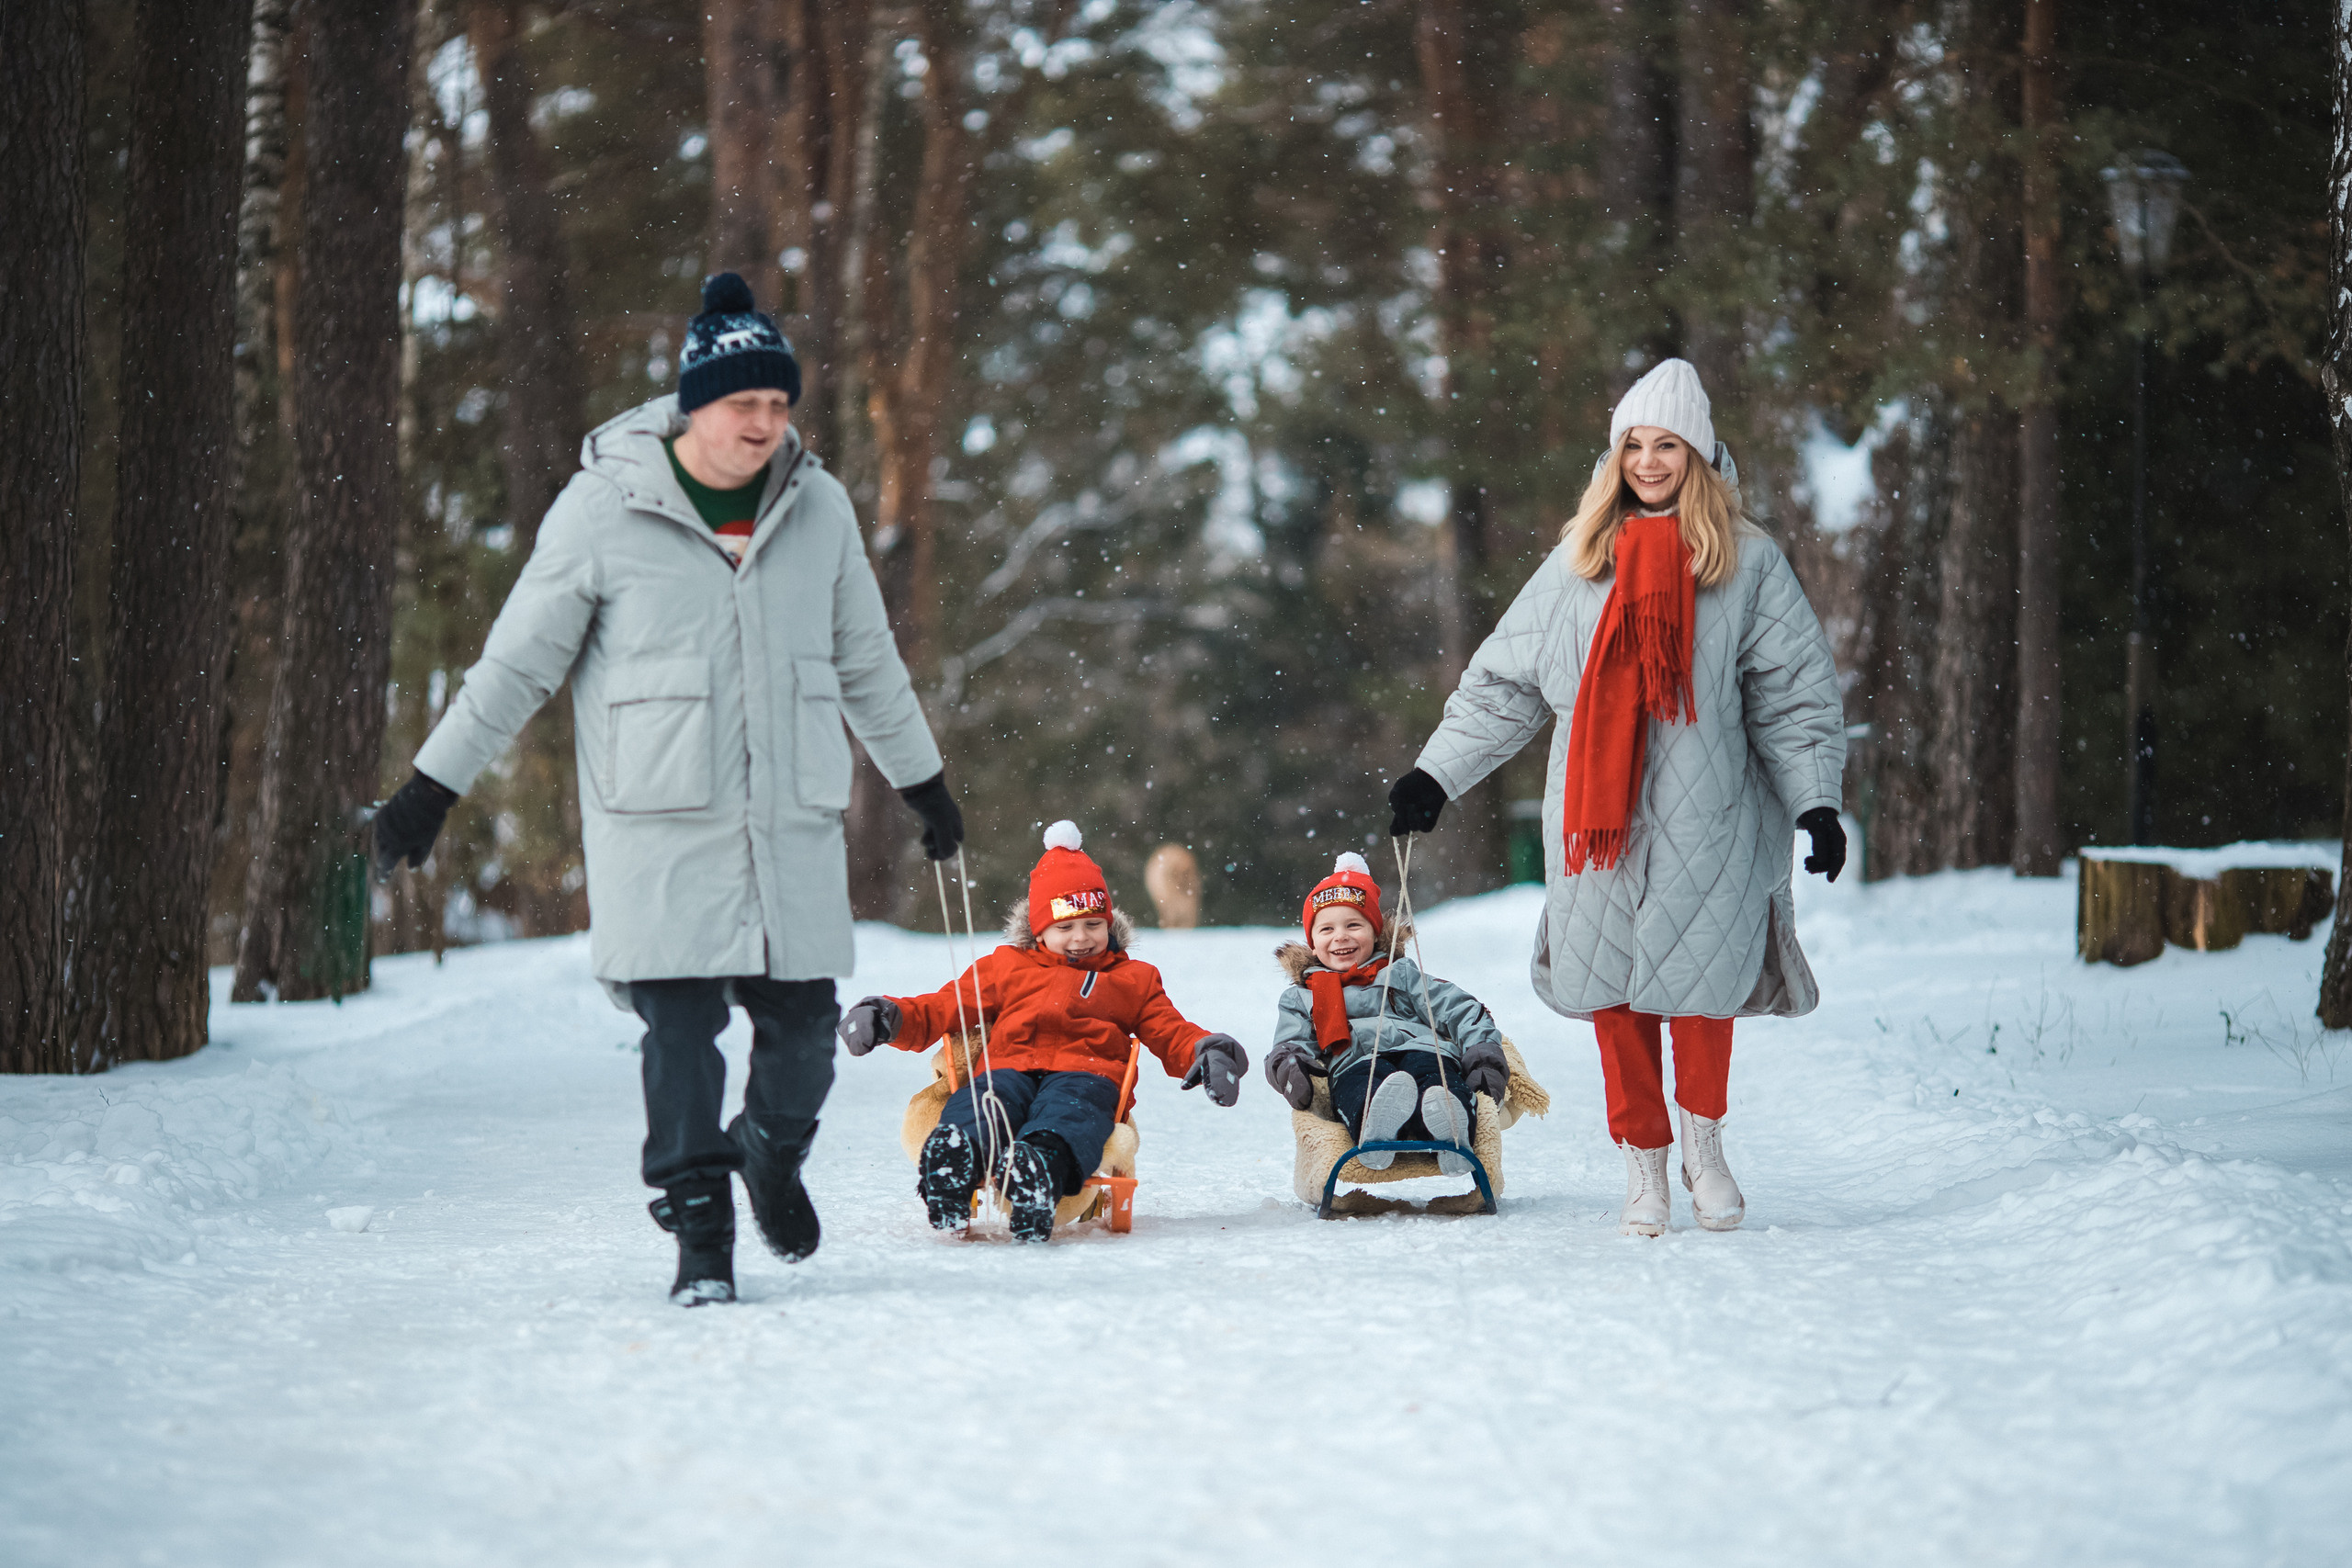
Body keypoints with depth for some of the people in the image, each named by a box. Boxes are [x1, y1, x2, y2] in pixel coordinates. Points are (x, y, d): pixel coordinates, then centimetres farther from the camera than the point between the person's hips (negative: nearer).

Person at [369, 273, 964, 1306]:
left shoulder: (818, 507, 7)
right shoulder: (604, 509, -5)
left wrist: (923, 781, 27)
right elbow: (517, 662, 2)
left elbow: (865, 660, 20)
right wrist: (432, 786, 2)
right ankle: (700, 1233, 3)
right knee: (680, 1026, -8)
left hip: (794, 821, 3)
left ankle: (773, 1155, 32)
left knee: (803, 1024, 3)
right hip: (659, 823, -3)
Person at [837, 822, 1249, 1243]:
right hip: (1007, 1069, 1)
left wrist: (1206, 1053, 2)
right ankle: (954, 1157, -73)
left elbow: (1171, 1034, 27)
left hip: (1084, 1071, -1)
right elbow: (942, 1010, 28)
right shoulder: (1005, 967, 32)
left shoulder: (1133, 979, 33)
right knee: (983, 1100, -39)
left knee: (1068, 1111, -42)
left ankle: (1042, 1163, -76)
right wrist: (890, 1019, 7)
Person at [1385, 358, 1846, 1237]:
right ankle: (1644, 1166, 13)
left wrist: (1816, 803, -5)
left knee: (1700, 976, -6)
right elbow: (1504, 682, 16)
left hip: (1704, 816, -2)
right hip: (1598, 821, 2)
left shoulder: (1747, 561, 5)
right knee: (1614, 990, 1)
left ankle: (1703, 1139, 18)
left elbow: (1795, 693, 4)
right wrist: (1435, 775, 11)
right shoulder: (1580, 561, 12)